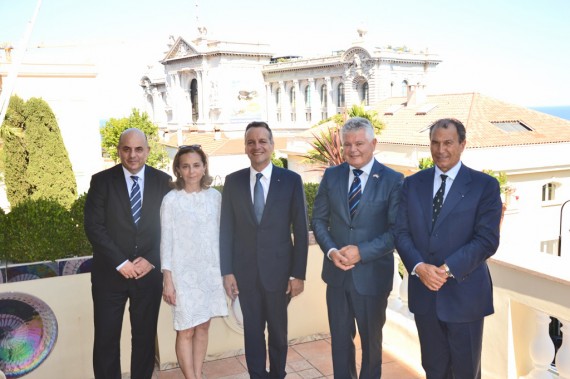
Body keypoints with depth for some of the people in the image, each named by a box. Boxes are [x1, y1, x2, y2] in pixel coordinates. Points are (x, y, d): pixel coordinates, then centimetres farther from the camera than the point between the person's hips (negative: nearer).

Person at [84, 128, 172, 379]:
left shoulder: (163, 181, 2)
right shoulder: (102, 180, -2)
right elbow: (93, 227, -7)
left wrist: (150, 260, -8)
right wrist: (121, 263, -12)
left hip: (149, 272, 1)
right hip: (110, 273, -1)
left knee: (145, 338, 10)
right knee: (106, 339, 5)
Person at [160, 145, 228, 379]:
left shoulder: (215, 196, 2)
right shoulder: (171, 200, -8)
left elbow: (219, 235, 8)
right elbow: (166, 241, -6)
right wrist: (168, 280, -8)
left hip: (210, 271, 4)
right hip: (184, 273, -3)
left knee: (203, 326, 11)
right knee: (186, 331, 2)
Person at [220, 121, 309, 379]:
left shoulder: (291, 180, -4)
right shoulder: (232, 181, 2)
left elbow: (300, 231, -4)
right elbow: (226, 229, 2)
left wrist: (298, 274, -6)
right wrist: (227, 271, -2)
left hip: (278, 269, -1)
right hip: (245, 271, 1)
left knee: (278, 331, 14)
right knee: (252, 331, 13)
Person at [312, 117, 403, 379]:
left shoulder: (392, 180, -9)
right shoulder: (331, 175, 2)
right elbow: (319, 220, 4)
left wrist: (361, 251, -21)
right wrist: (331, 251, -12)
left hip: (372, 275, -3)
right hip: (337, 272, 3)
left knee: (371, 340, 17)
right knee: (340, 338, 16)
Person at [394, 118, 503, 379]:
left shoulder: (485, 185, -4)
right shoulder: (413, 183, 6)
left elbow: (487, 240, -12)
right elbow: (402, 232, 2)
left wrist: (448, 269, -21)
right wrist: (419, 267, -16)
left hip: (464, 293, -3)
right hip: (423, 292, 3)